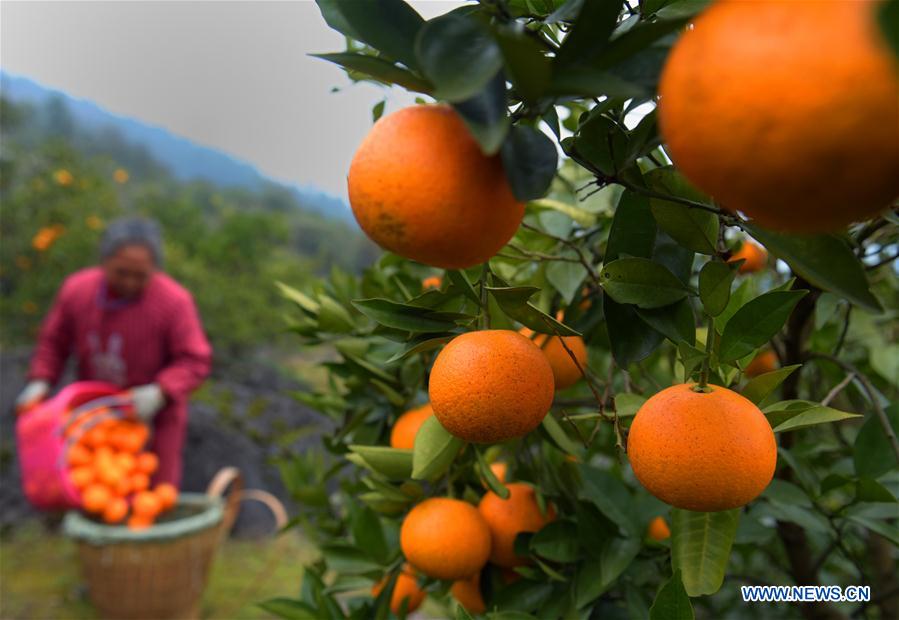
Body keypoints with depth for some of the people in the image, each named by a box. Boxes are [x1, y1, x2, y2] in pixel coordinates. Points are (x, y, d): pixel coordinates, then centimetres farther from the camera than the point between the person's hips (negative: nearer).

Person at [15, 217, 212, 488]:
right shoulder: (76, 289, -15)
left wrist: (159, 393, -34)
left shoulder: (174, 301, -27)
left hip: (153, 407, -3)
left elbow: (195, 361, -21)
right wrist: (40, 382, -12)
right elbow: (54, 341, 1)